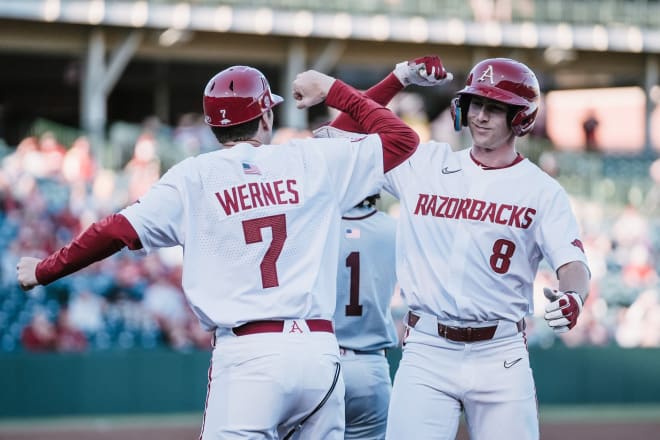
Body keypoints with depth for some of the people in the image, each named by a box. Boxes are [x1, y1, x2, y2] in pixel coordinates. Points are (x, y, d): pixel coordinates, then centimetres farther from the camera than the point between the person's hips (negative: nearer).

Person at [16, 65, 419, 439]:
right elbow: (403, 138, 17)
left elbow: (117, 232, 0)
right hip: (320, 349, 2)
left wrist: (43, 271, 12)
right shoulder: (314, 161, 8)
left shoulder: (195, 176, 3)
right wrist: (334, 90, 26)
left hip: (247, 356, -2)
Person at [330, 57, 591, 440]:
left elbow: (573, 263, -7)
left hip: (500, 356, -1)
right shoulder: (424, 163, 9)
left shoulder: (542, 190, 3)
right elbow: (343, 136, 10)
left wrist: (573, 297, -30)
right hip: (426, 351, 1)